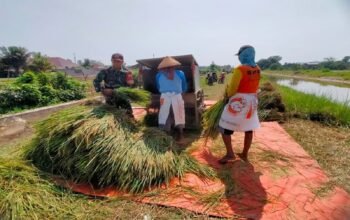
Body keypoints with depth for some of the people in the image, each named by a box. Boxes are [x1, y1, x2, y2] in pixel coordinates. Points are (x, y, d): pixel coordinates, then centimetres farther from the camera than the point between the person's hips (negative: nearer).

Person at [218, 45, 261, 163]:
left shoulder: (240, 69, -18)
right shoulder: (257, 69, 3)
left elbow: (232, 89, -16)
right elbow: (254, 86, 9)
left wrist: (228, 94, 4)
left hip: (238, 102, -7)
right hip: (252, 101, 8)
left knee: (224, 127, 4)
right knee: (249, 129, 14)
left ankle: (230, 154, 1)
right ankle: (245, 154, 27)